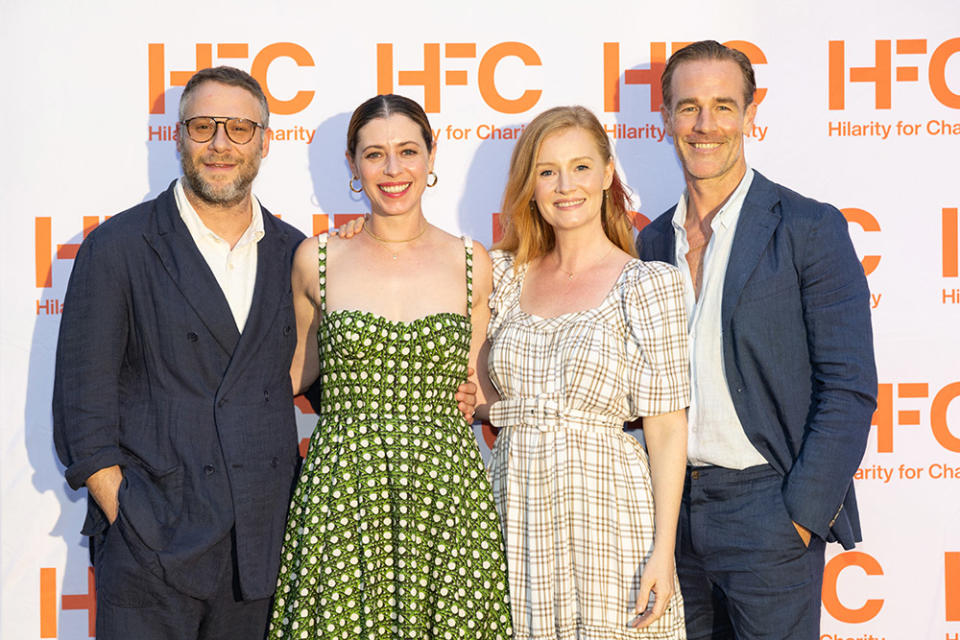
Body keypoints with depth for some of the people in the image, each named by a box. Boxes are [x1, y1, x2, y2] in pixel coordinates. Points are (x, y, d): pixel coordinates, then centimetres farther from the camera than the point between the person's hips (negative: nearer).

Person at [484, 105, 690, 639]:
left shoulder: (647, 283, -4)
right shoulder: (507, 275, 8)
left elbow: (667, 427, -6)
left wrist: (664, 549, -12)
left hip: (605, 510, -3)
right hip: (515, 509, 4)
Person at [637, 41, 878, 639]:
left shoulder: (810, 229, -6)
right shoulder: (653, 242, 10)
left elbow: (849, 389, -9)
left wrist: (802, 515, -13)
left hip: (768, 508, -5)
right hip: (672, 509, 5)